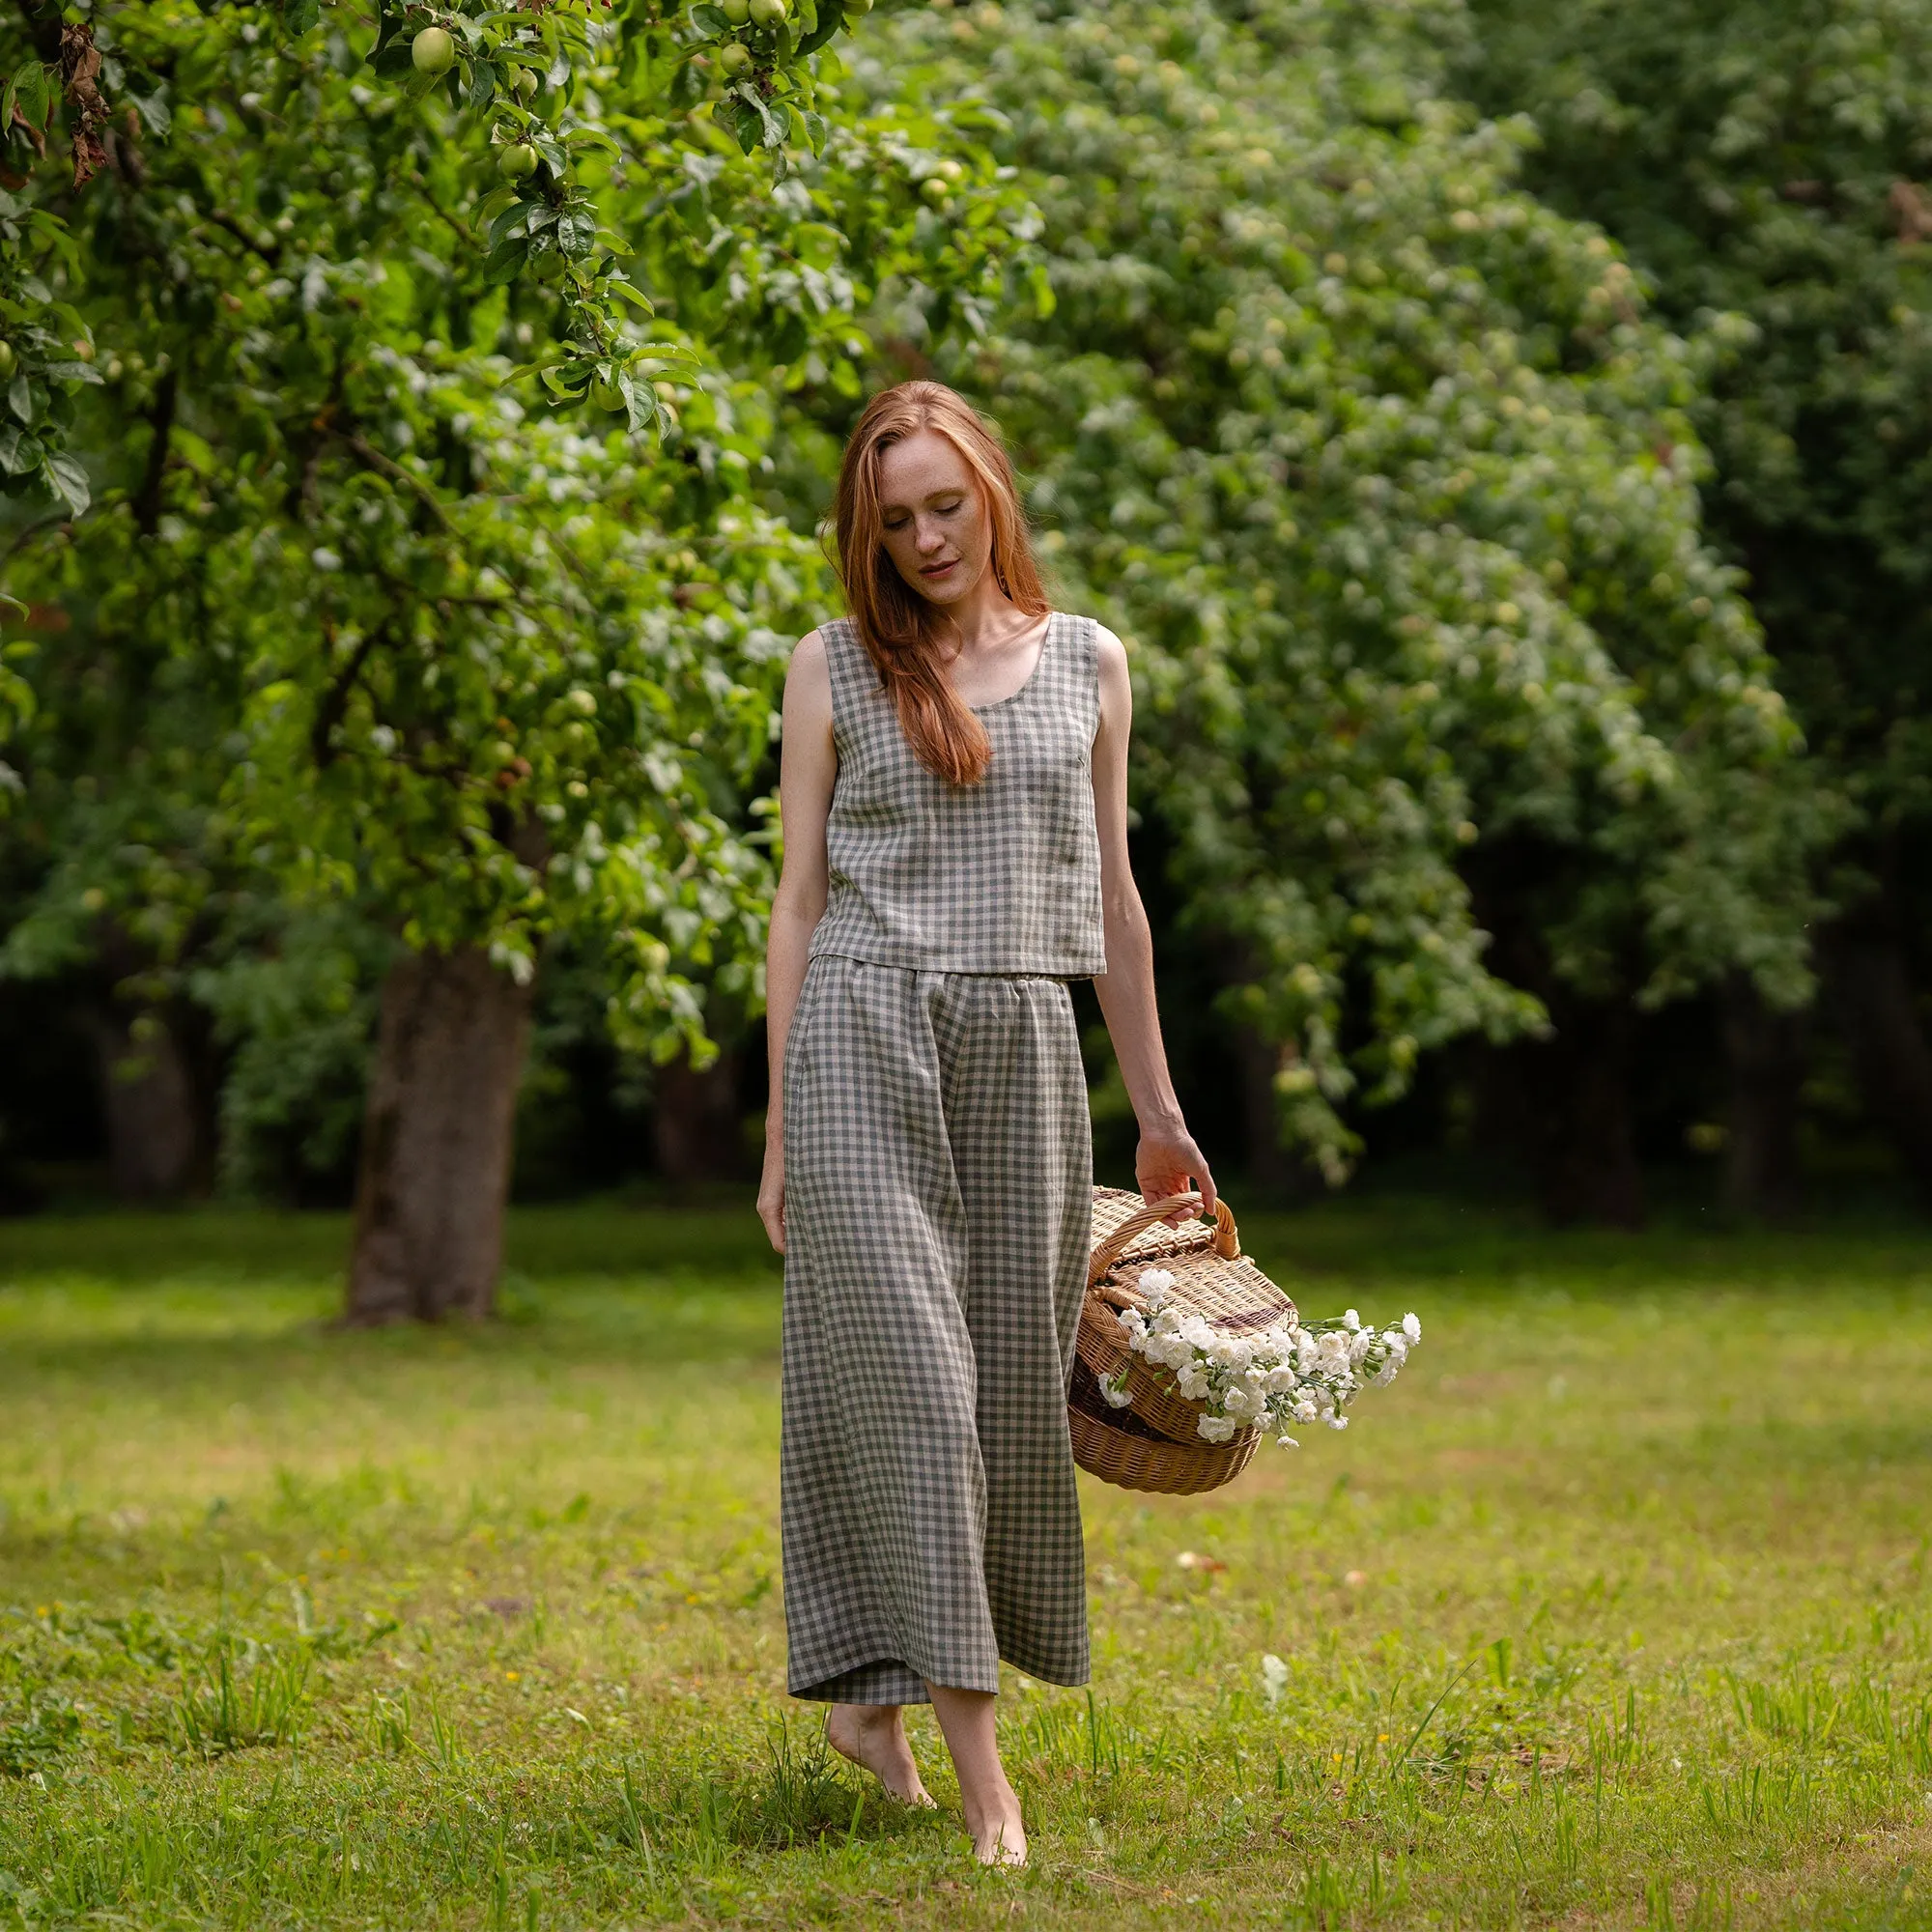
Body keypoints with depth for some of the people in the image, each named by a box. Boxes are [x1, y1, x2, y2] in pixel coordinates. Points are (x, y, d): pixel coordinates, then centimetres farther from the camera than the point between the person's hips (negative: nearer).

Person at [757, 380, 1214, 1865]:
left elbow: (1111, 895, 16)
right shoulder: (836, 667, 6)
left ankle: (871, 1691, 18)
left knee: (1009, 1378, 2)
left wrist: (1158, 1112, 16)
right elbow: (801, 898, 5)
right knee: (903, 1365, -10)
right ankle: (978, 1758, -12)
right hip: (866, 1032, -3)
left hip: (1025, 1043, 3)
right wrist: (781, 1126, 1)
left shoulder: (1089, 663, 12)